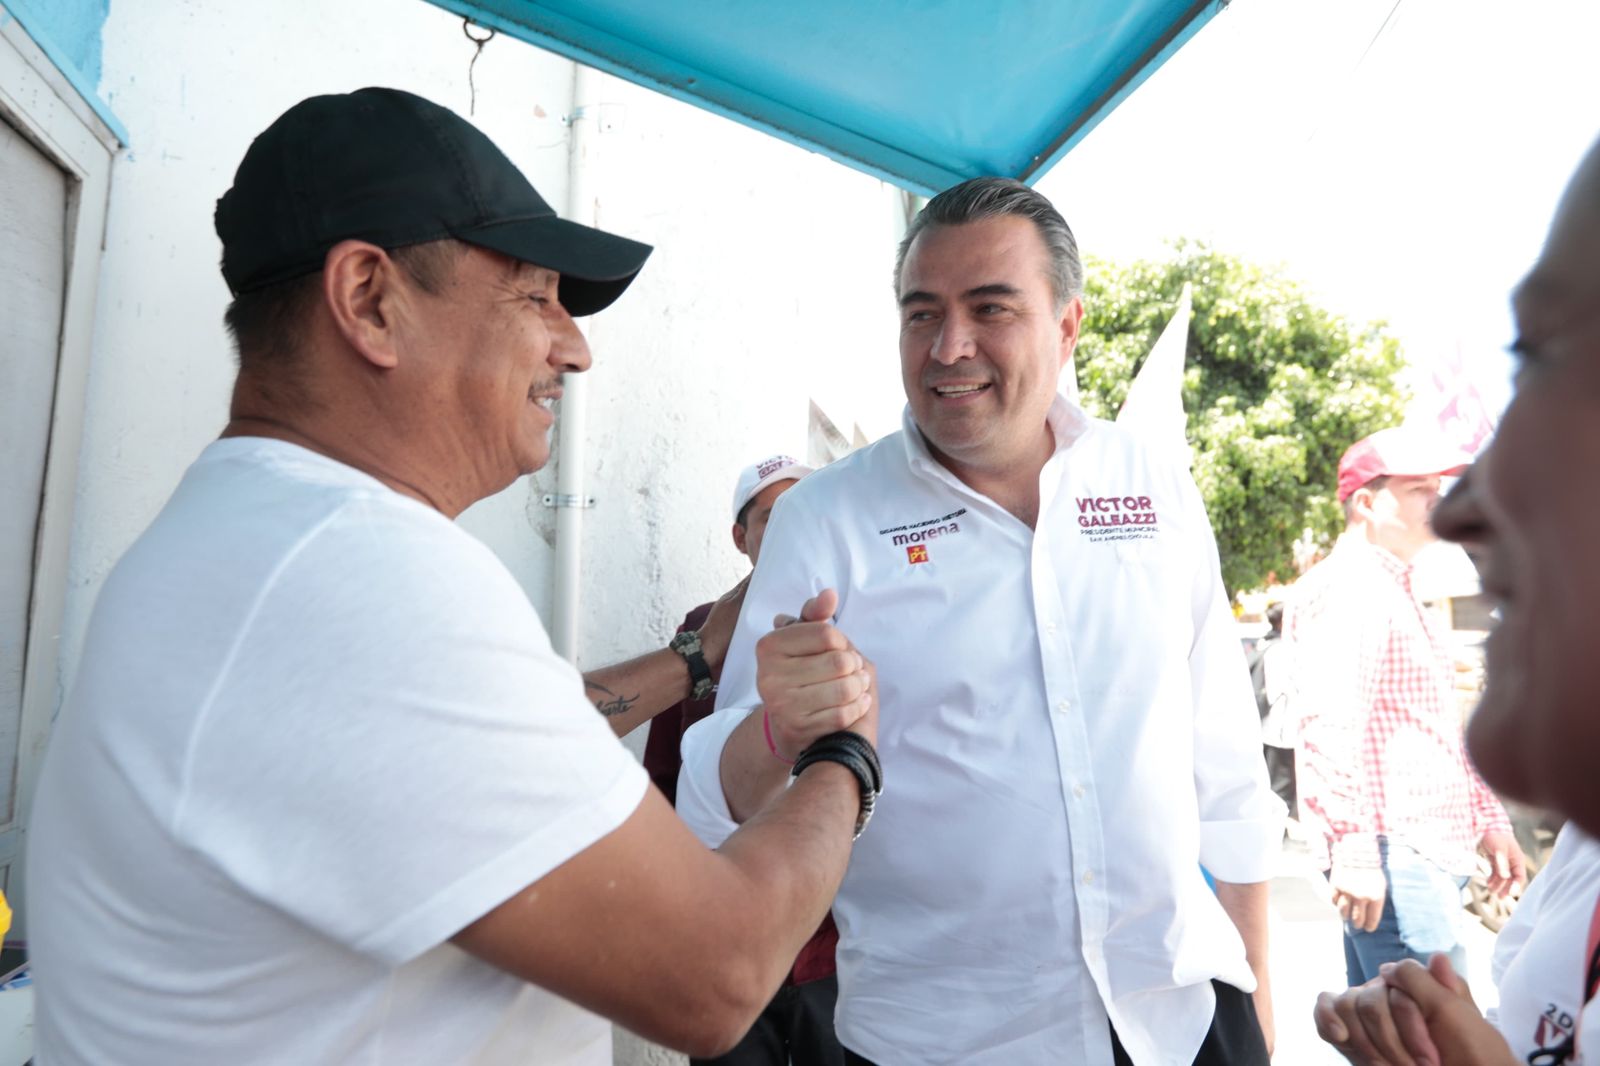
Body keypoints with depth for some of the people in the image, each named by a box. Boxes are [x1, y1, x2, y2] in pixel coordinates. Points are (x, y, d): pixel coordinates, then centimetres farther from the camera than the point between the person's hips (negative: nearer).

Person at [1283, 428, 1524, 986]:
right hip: (1395, 853, -10)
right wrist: (1353, 850, -27)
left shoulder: (1397, 592, 21)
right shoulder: (1347, 589, -13)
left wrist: (1488, 818, 24)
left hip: (1427, 851, 10)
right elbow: (1332, 728, -24)